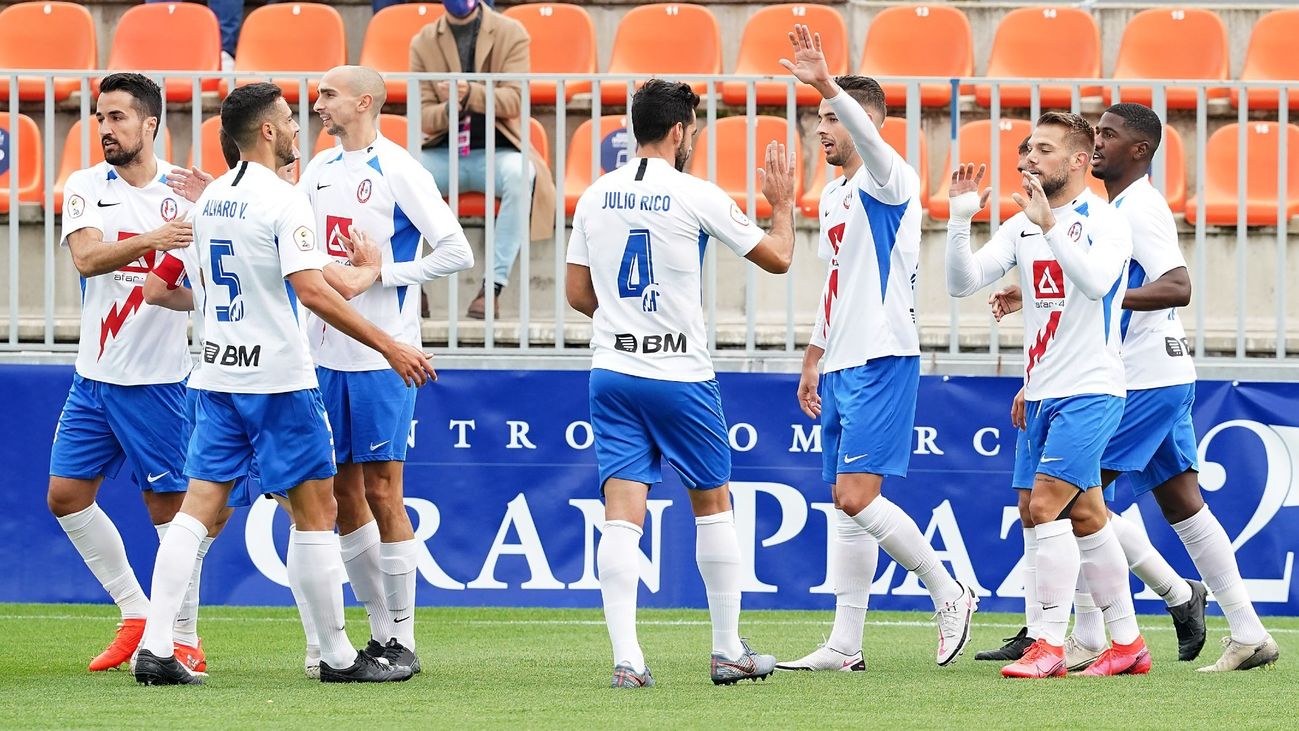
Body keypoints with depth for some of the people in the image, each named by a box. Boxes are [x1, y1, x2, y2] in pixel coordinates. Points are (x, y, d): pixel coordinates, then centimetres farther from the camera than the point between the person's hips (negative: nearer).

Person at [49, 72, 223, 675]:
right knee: (66, 496, 4)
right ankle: (135, 614, 18)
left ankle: (185, 640, 8)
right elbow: (86, 258, -15)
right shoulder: (86, 187, 2)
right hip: (93, 377, 4)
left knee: (169, 506, -2)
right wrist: (149, 240, -33)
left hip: (157, 381, -4)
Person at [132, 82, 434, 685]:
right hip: (276, 379, -7)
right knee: (316, 511, 2)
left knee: (198, 509, 3)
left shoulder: (211, 199, 11)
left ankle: (155, 647, -6)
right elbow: (312, 292, -21)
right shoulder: (282, 201, -13)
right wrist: (389, 347, -18)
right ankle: (337, 656, 6)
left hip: (217, 377, 7)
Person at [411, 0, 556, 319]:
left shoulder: (510, 33, 1)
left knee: (520, 174, -37)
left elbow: (514, 100, -11)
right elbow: (423, 116, 1)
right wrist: (448, 110, -23)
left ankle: (493, 286, -38)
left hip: (495, 152, -2)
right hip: (443, 155, 2)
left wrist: (471, 94, -30)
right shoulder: (423, 42, 6)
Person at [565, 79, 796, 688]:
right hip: (680, 374, -3)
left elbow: (577, 293, 12)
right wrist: (783, 203, 17)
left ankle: (626, 659, -14)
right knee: (713, 506, 12)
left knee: (622, 514, -3)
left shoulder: (596, 196, 6)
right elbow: (778, 258, 0)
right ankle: (729, 650, 17)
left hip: (612, 369, 3)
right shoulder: (695, 196, -8)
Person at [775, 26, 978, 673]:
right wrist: (812, 362, 26)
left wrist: (827, 85, -46)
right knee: (847, 506, 7)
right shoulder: (834, 196, 18)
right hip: (843, 367, 9)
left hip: (881, 363, -9)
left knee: (855, 496, -16)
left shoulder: (887, 183, -9)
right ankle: (844, 646, 8)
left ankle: (950, 595, -1)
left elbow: (872, 137, -32)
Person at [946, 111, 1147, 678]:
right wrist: (960, 220, -10)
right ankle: (1128, 643, 18)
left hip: (1090, 390, -7)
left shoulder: (1104, 222, -9)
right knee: (1083, 517, 9)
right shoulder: (1022, 225, 11)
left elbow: (1096, 281, -28)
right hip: (1041, 393, 7)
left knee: (1046, 504, -17)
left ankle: (1051, 646, -15)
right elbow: (963, 284, 4)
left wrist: (1050, 225, -34)